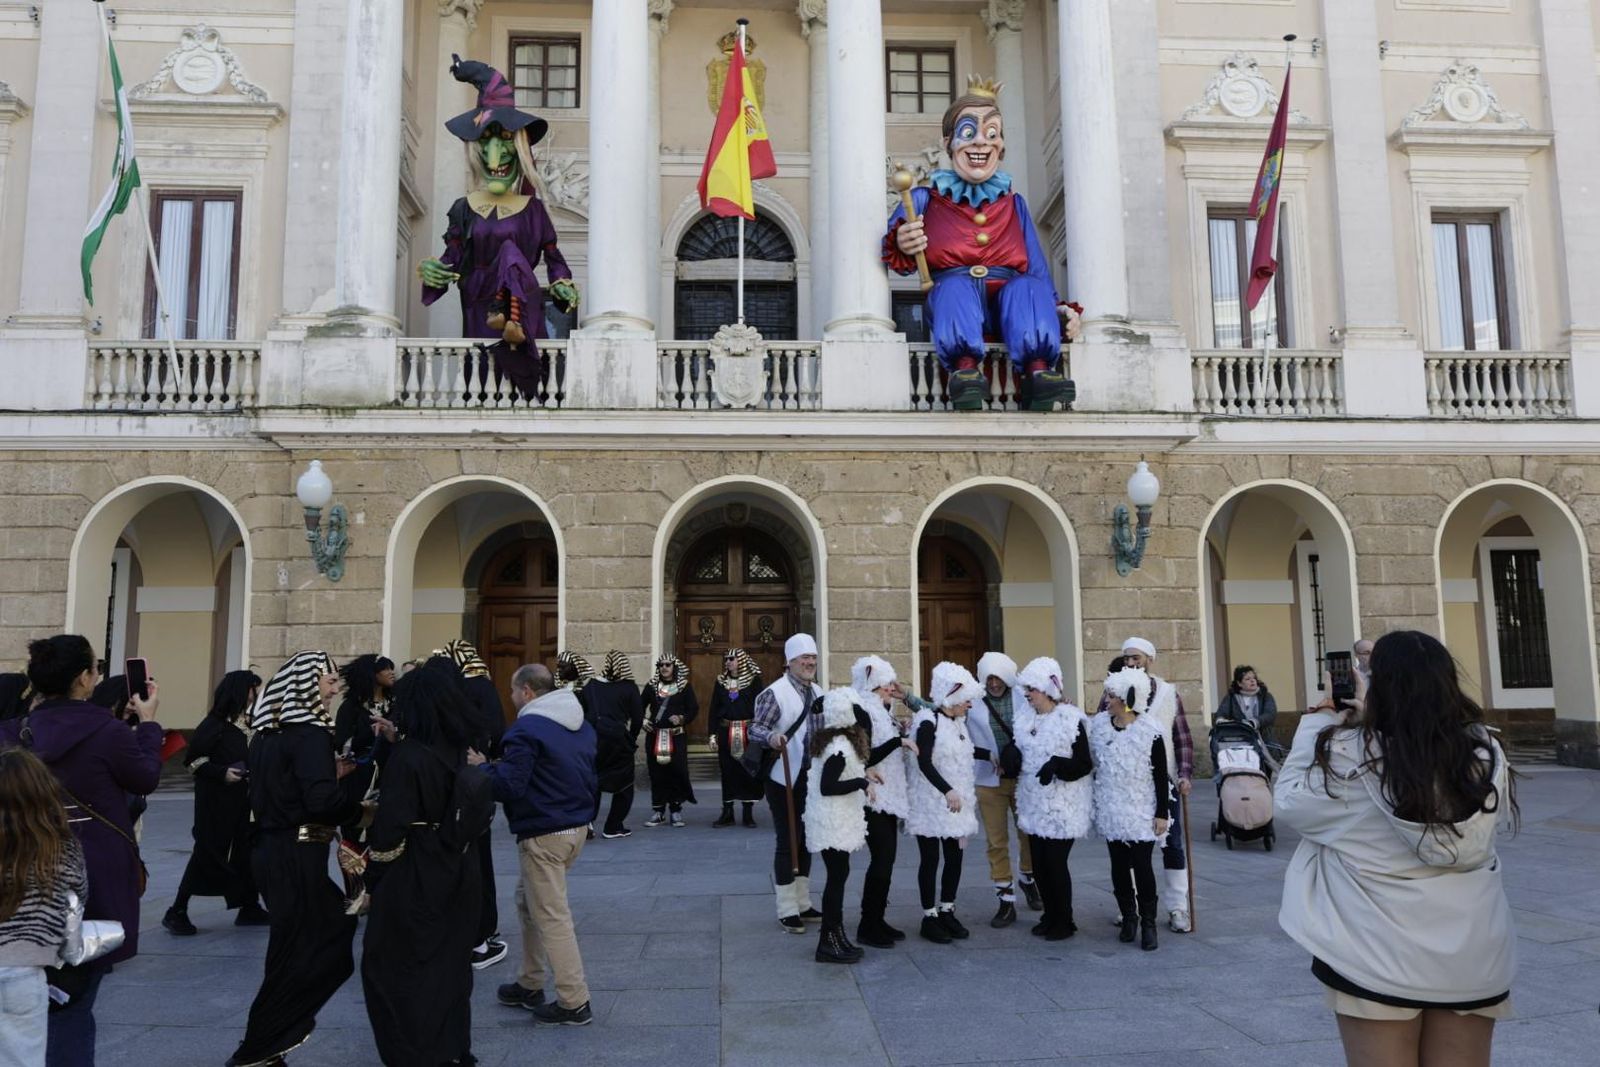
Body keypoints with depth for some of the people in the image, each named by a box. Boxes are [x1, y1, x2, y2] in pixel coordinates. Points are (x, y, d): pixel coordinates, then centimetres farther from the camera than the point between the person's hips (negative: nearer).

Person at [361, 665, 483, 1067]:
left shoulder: (407, 756, -19)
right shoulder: (460, 752, 1)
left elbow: (392, 823, -21)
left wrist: (374, 870, -3)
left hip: (413, 875, -7)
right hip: (457, 871, 7)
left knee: (393, 965, 10)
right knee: (449, 962, 17)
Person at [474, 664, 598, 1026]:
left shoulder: (527, 729, -16)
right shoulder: (581, 724, 10)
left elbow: (508, 786, -19)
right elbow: (592, 775, 15)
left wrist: (482, 766, -4)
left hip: (544, 834, -9)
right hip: (577, 826, 9)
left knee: (551, 915, 0)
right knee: (528, 899, 22)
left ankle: (574, 1004, 5)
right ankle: (530, 985, 30)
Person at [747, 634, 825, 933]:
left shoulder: (818, 692, 11)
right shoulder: (775, 692, -14)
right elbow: (755, 729, -19)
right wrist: (771, 736, -39)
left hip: (811, 777, 7)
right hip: (784, 779, -7)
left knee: (805, 839, 15)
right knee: (787, 841, -3)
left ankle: (802, 903, 28)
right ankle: (786, 910, 9)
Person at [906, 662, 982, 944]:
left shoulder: (958, 723, 12)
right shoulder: (929, 722, -14)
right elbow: (925, 762, -21)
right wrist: (947, 791, -25)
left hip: (956, 801, 8)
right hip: (931, 801, -8)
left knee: (955, 857, 9)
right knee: (930, 859, 1)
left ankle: (946, 911, 23)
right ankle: (929, 917, 11)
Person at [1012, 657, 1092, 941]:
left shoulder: (1071, 720, -12)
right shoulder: (1025, 719, 7)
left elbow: (1085, 765, -13)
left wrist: (1057, 765, -27)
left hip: (1062, 808, -6)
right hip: (1034, 805, 6)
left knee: (1056, 863, -3)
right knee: (1039, 863, 10)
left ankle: (1064, 921, 13)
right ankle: (1050, 916, 25)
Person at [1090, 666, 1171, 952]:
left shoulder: (1150, 731, -12)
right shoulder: (1098, 725, -1)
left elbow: (1161, 776, -7)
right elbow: (1089, 759, 15)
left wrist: (1162, 813, -7)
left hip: (1142, 811, -4)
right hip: (1111, 809, 4)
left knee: (1142, 866, -2)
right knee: (1119, 866, 9)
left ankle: (1148, 923, 12)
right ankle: (1128, 916, 24)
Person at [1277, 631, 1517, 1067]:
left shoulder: (1351, 756, -18)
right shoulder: (1484, 752, -7)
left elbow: (1288, 802, -4)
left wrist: (1321, 718, 2)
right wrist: (1367, 717, 14)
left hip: (1379, 958, -3)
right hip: (1474, 955, 4)